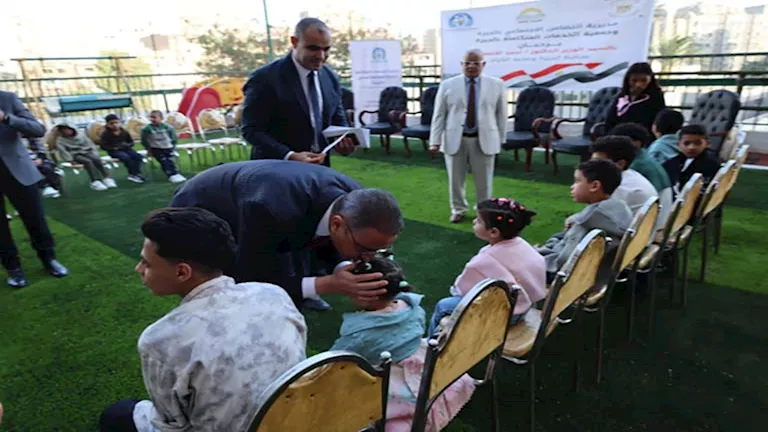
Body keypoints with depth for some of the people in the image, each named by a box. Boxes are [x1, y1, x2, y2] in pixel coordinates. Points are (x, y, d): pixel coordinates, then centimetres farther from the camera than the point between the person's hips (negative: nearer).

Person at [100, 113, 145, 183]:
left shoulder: (124, 132, 4)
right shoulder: (105, 133, -6)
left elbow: (131, 142, 12)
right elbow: (103, 146, -8)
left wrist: (128, 145, -12)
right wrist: (114, 148, -21)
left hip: (125, 149, 4)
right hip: (114, 151, -4)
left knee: (138, 156, -20)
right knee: (126, 157, -34)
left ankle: (135, 174, -19)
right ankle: (133, 174, -23)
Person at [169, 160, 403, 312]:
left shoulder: (354, 200, -25)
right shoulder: (273, 210, -47)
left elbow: (328, 248, -6)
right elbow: (248, 281, -34)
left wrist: (344, 272, -28)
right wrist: (326, 284, -42)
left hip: (247, 205, 6)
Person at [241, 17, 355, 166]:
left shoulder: (330, 77, 7)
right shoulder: (266, 78, -12)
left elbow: (338, 120, 15)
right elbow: (251, 130, -14)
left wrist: (343, 140, -10)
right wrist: (290, 156, -28)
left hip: (320, 167, 6)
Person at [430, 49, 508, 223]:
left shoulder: (496, 85, 3)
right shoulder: (448, 85, 1)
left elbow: (501, 113, 7)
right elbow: (439, 115, 0)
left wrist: (500, 139, 5)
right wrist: (435, 140, -6)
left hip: (484, 140, 0)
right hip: (455, 139, 0)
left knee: (484, 180, 8)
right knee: (455, 178, 9)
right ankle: (458, 210, 27)